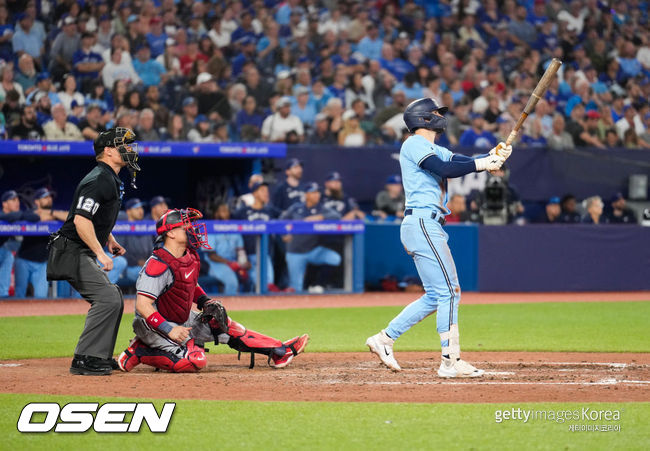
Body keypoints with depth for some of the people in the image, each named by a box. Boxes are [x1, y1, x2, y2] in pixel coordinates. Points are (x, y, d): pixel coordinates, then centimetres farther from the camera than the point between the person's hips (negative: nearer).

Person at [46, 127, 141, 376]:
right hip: (72, 252, -11)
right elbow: (81, 219, -27)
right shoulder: (98, 180, -18)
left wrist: (110, 240, 22)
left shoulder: (112, 180, 15)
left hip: (86, 253, 11)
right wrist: (101, 253, -29)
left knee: (113, 299, 13)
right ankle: (84, 360, -17)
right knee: (108, 298, -19)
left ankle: (100, 357, 20)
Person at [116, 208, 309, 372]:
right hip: (152, 325, -10)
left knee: (226, 327, 6)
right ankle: (138, 352, -11)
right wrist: (170, 330, -35)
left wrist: (206, 302, 2)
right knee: (195, 361, -25)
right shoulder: (159, 265, -26)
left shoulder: (190, 257, 3)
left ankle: (280, 351, 13)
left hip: (182, 319, 10)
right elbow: (143, 305, -31)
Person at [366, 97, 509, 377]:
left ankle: (385, 339, 17)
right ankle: (451, 362, -13)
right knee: (449, 291, -12)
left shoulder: (435, 151, 24)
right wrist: (483, 164, -17)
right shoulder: (414, 144, -6)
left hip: (428, 226, 10)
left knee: (436, 296, 12)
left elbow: (463, 162, 12)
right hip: (422, 223, -10)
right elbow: (446, 169, -20)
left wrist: (492, 155, -5)